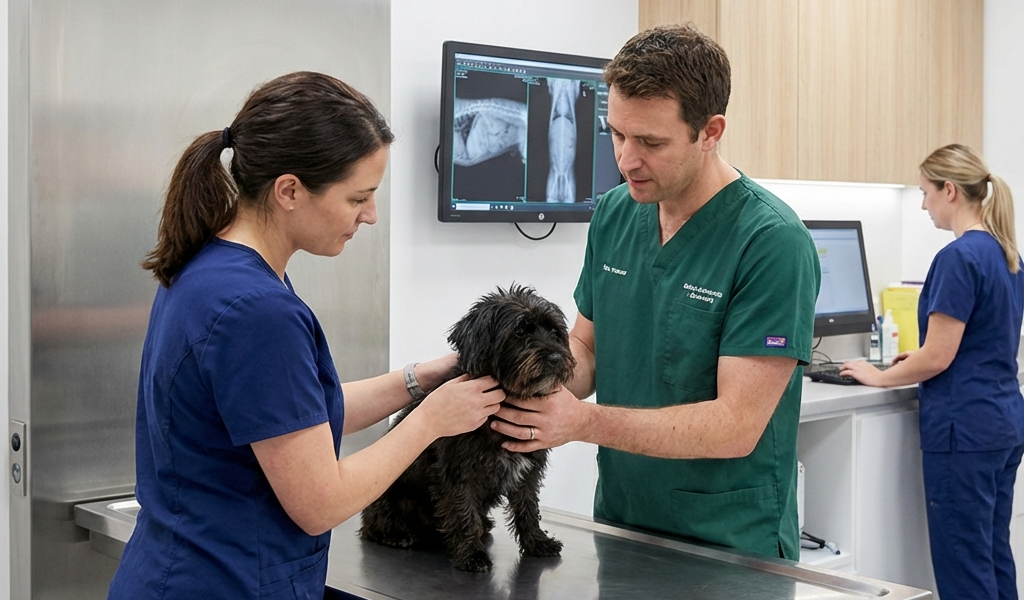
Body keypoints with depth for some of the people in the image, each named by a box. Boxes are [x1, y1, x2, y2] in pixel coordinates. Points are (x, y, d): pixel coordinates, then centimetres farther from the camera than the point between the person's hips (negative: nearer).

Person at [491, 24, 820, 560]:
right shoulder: (613, 214, -1)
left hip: (731, 550, -6)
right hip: (617, 525, 6)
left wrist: (583, 421, -29)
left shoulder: (773, 243, -21)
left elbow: (736, 426, -23)